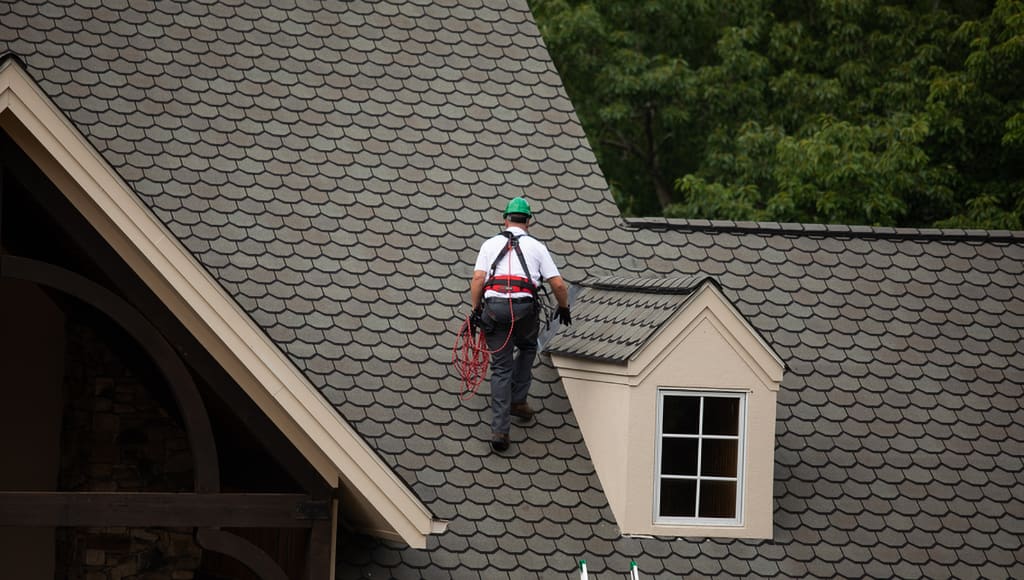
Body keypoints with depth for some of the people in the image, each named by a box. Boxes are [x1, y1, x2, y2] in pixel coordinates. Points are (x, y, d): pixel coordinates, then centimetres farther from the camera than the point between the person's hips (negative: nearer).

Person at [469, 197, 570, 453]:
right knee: (527, 347, 32)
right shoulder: (536, 247, 11)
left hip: (494, 308, 1)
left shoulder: (491, 244, 13)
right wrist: (564, 307, 23)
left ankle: (499, 430, 0)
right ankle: (518, 400, 27)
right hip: (524, 309, -1)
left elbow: (478, 279, 0)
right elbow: (558, 284, 7)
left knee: (500, 368, 6)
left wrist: (475, 310, 7)